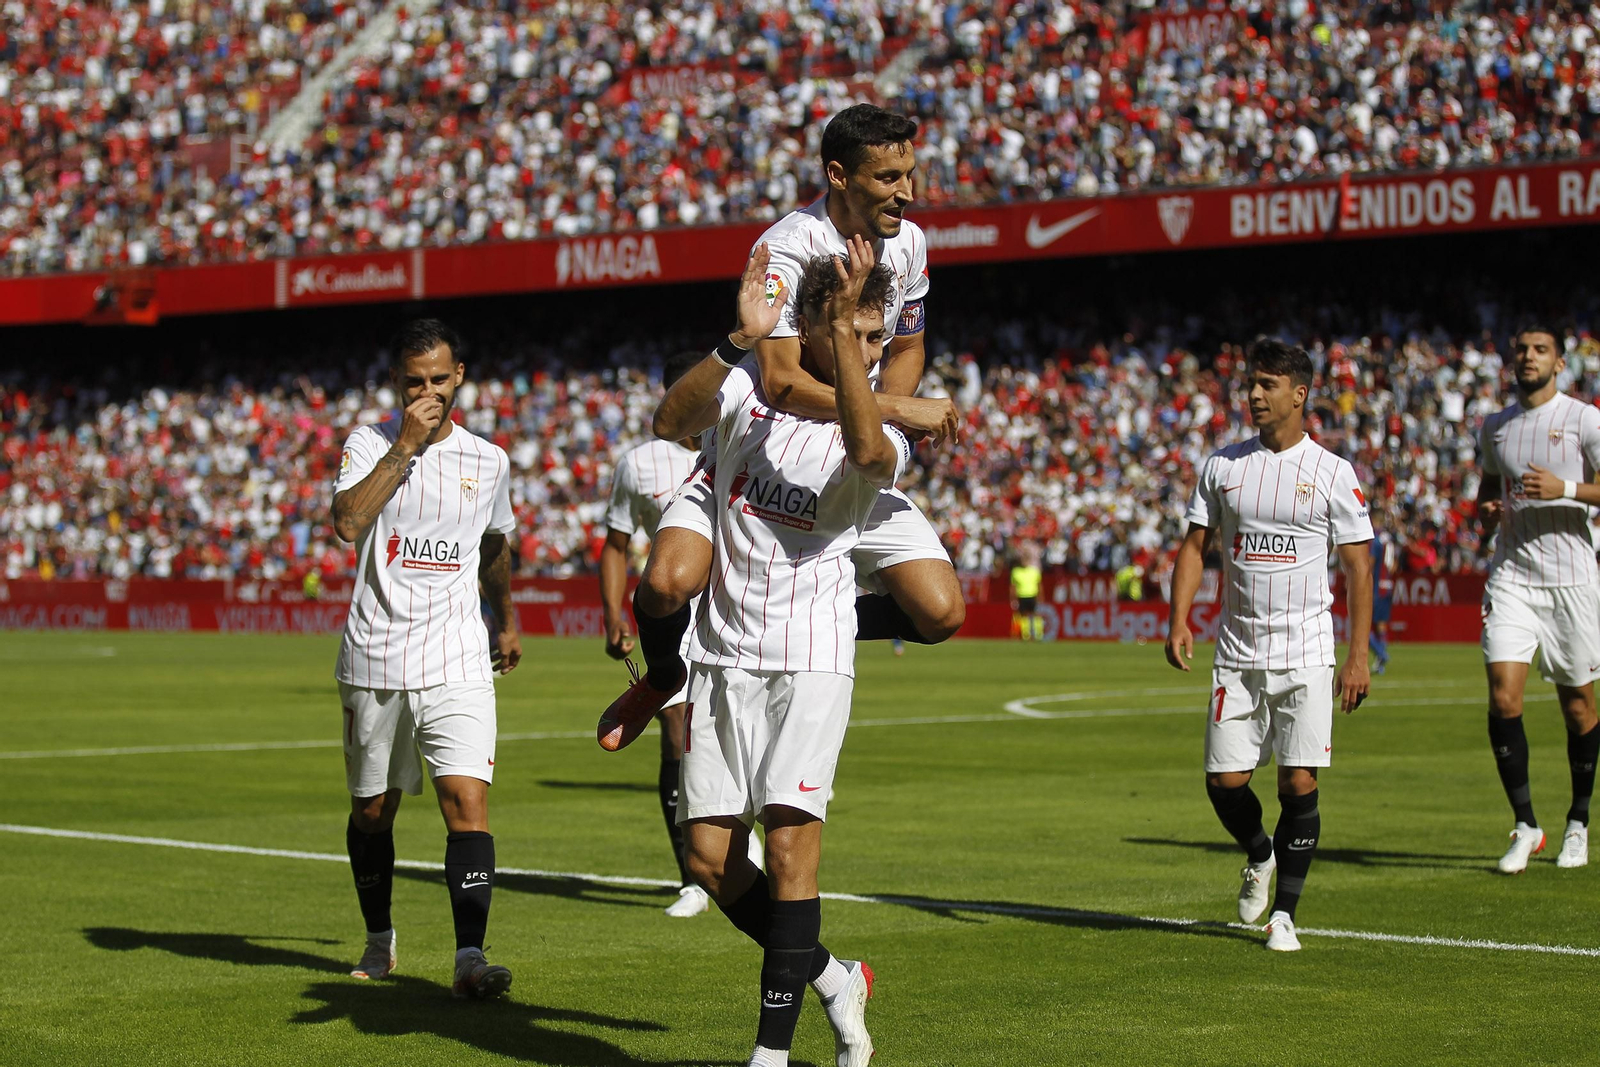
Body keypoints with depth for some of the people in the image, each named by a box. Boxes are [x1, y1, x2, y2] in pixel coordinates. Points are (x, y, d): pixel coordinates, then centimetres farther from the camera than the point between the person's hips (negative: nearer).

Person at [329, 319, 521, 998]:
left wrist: (507, 619, 37)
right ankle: (379, 941, 32)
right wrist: (405, 445, -19)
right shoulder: (369, 445, 0)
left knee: (468, 800, -16)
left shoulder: (488, 461, 8)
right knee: (372, 810, 11)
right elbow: (348, 521, -20)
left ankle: (470, 956, -20)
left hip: (458, 662, 0)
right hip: (374, 660, 0)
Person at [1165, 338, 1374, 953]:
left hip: (1305, 653, -3)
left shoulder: (1331, 472, -2)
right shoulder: (1222, 465, 6)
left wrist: (1358, 657, -6)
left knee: (1299, 783, -8)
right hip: (1236, 652, 3)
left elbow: (1358, 567, 0)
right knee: (1224, 782, 0)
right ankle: (1260, 856, 32)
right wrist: (1179, 620, -5)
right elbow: (1195, 545, 10)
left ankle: (1283, 913, 5)